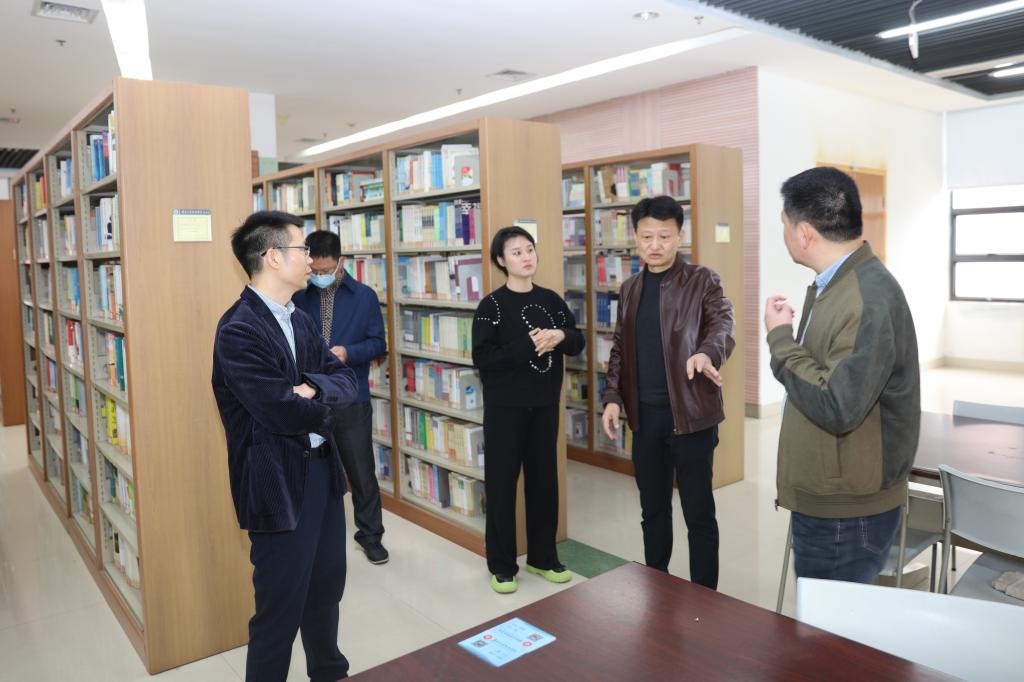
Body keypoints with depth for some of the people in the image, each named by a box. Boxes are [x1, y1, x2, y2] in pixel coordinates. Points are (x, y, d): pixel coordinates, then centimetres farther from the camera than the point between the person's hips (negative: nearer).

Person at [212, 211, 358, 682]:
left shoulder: (300, 321, 9)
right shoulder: (238, 330, -19)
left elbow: (347, 380, 2)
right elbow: (287, 414, -26)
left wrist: (314, 387, -19)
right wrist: (325, 404, -5)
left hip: (322, 470, 9)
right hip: (280, 483, -8)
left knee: (326, 589, 23)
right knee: (280, 608, 6)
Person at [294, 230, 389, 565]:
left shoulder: (365, 297, -1)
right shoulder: (299, 297, 0)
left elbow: (378, 343, -2)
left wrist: (348, 352, -19)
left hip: (352, 400, -1)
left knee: (362, 472, 7)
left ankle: (370, 536, 24)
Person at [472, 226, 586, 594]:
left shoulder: (551, 300, 7)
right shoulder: (491, 306, -8)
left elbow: (578, 343, 8)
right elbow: (483, 359, -16)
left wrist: (561, 336, -14)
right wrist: (530, 346, -20)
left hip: (545, 404, 5)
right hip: (505, 406, -4)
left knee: (544, 479, 11)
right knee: (502, 483, 3)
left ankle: (543, 557, 27)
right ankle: (502, 564, 18)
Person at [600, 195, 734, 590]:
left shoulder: (702, 281, -4)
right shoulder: (630, 289, 11)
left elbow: (723, 322, -20)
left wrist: (707, 352, -42)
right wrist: (613, 397, 2)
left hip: (691, 413, -5)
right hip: (645, 414, 5)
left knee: (698, 512, 3)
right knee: (653, 509, 16)